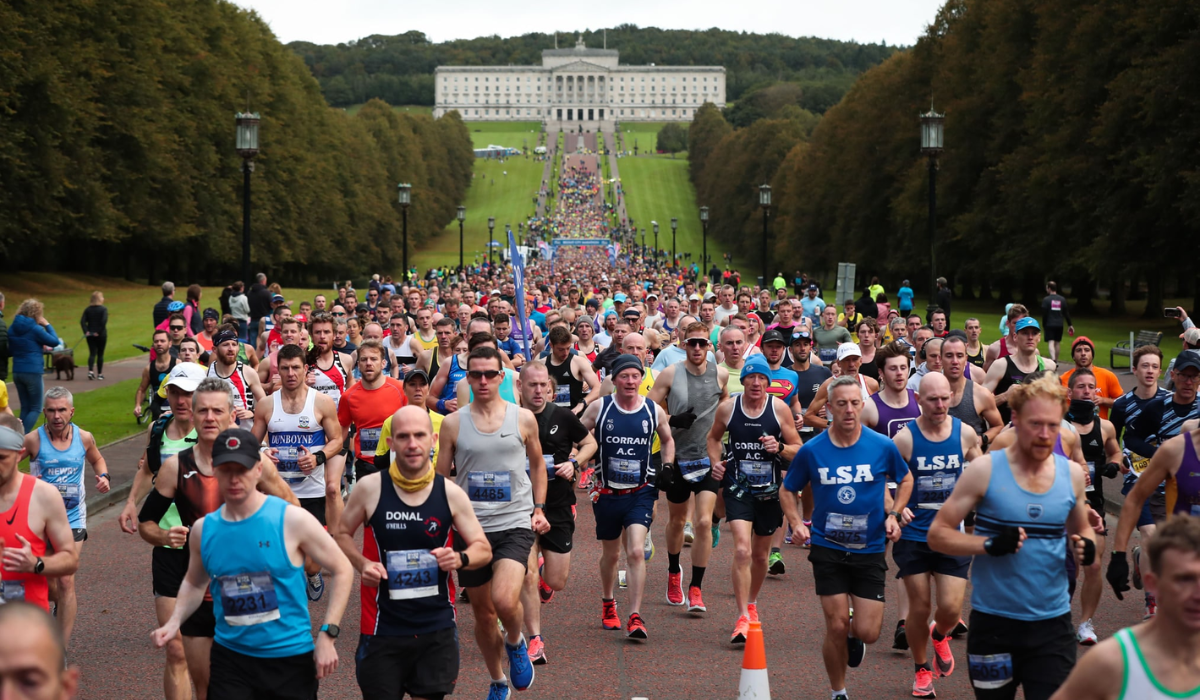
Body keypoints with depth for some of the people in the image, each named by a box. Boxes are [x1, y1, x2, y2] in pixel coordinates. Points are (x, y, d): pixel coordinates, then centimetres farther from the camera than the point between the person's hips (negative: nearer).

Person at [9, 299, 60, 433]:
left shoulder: (13, 328, 7)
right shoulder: (35, 329, -13)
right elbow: (55, 342, -5)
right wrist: (47, 325, 4)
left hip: (17, 372, 6)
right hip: (32, 372, -6)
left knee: (25, 407, 15)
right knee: (36, 409, 2)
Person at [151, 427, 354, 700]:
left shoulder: (292, 520, -12)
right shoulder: (203, 529, 1)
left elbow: (342, 570, -5)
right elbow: (195, 583, 20)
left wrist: (327, 635, -11)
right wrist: (175, 621, 1)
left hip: (291, 658, -2)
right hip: (229, 657, 3)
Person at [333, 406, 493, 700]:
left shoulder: (450, 493, -4)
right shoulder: (370, 488, -7)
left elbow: (483, 549, 4)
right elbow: (341, 534, 7)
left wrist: (460, 559, -17)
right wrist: (361, 564, -12)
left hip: (437, 630, 1)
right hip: (383, 629, -1)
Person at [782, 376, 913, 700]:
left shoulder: (883, 447, -7)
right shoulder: (811, 451, -7)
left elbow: (905, 480, 12)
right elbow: (788, 491, 8)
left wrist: (893, 514, -3)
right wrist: (796, 522, -9)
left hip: (870, 550, 0)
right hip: (828, 549, 0)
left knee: (867, 633, -4)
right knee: (836, 627, -2)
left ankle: (855, 636, 35)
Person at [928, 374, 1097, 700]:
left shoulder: (1072, 474, 2)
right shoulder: (985, 470, -8)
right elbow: (938, 534, -7)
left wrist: (1085, 549, -5)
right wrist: (990, 544, -22)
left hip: (1053, 624, 2)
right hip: (994, 623, -2)